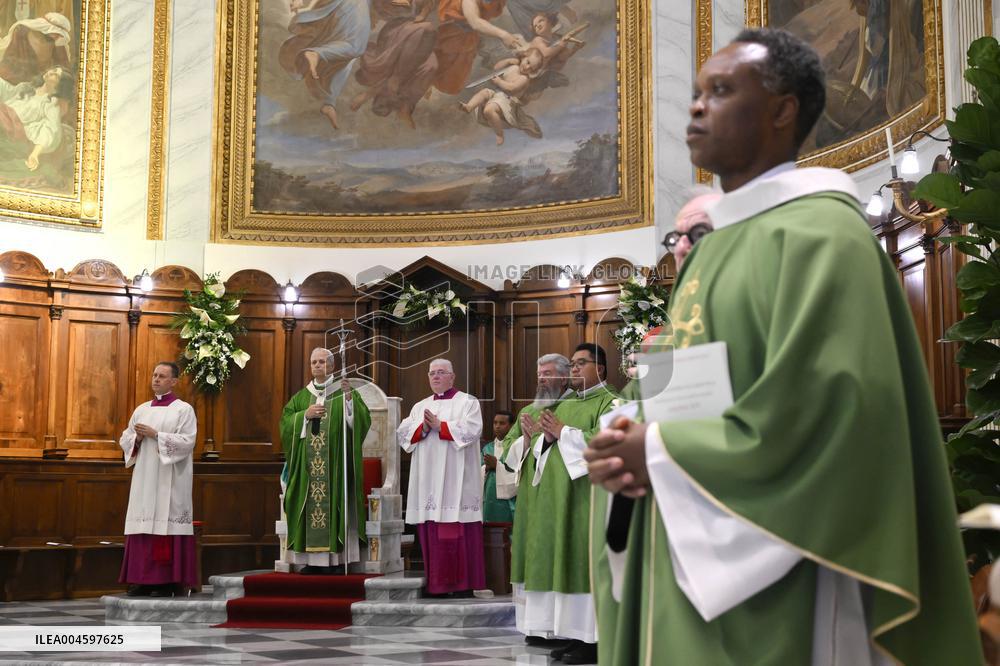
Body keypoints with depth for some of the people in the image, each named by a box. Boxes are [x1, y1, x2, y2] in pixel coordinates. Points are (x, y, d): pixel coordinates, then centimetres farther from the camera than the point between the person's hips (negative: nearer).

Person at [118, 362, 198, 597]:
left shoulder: (183, 409, -1)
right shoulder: (141, 410, 15)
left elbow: (187, 441, -12)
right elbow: (124, 440, 16)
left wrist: (155, 434, -15)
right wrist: (137, 438, -6)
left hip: (170, 479, -5)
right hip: (144, 476, 5)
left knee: (166, 523, -8)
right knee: (144, 523, 2)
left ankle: (167, 580, -5)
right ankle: (143, 579, 5)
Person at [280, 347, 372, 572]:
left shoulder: (344, 392, 4)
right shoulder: (301, 397, 16)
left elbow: (362, 420, -10)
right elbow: (285, 422, 7)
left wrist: (349, 397, -24)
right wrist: (305, 415, -8)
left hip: (334, 465, -3)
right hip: (307, 467, 3)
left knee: (332, 505, -8)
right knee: (309, 505, -1)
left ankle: (332, 557, -6)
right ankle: (311, 558, 1)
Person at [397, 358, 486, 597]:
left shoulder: (467, 402, 7)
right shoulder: (420, 406, 21)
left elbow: (471, 430, -9)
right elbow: (402, 433, 10)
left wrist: (440, 426, -10)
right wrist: (423, 428, -7)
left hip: (456, 478, -5)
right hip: (427, 479, 5)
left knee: (458, 531, -9)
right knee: (431, 531, 0)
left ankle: (463, 583, -6)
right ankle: (437, 584, 4)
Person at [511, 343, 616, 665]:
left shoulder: (609, 402, -2)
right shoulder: (565, 405, 21)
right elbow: (542, 447, 19)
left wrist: (563, 432, -11)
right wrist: (547, 437, -3)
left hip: (587, 497, -8)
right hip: (560, 497, 8)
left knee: (586, 562, -10)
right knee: (565, 562, 5)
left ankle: (594, 638, -7)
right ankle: (572, 633, 8)